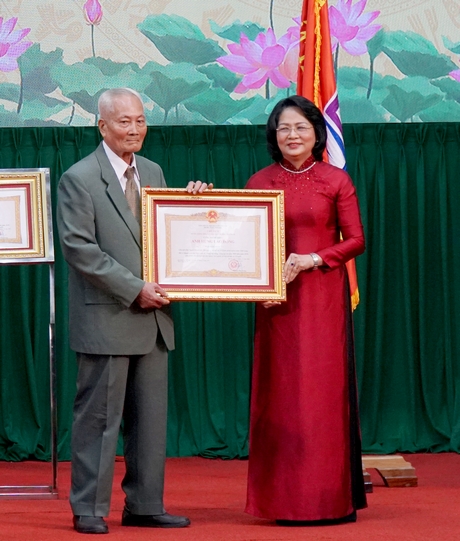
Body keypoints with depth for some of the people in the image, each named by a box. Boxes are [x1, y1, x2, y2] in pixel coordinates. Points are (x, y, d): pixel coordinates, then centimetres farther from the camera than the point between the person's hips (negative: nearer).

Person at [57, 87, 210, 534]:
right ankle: (89, 509, 6)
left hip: (152, 317, 7)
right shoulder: (79, 179, -7)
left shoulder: (152, 173, 14)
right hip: (106, 319, -7)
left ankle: (144, 505, 17)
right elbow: (79, 248, -14)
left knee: (151, 417, 9)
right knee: (99, 417, -2)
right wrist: (133, 290, -16)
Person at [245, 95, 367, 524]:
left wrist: (314, 259, -14)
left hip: (324, 297, -2)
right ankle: (286, 499, 7)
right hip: (277, 300, 2)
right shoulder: (259, 183, 7)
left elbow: (356, 240, 0)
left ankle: (332, 498, 5)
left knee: (326, 391, -2)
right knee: (281, 393, 1)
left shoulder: (336, 181, 2)